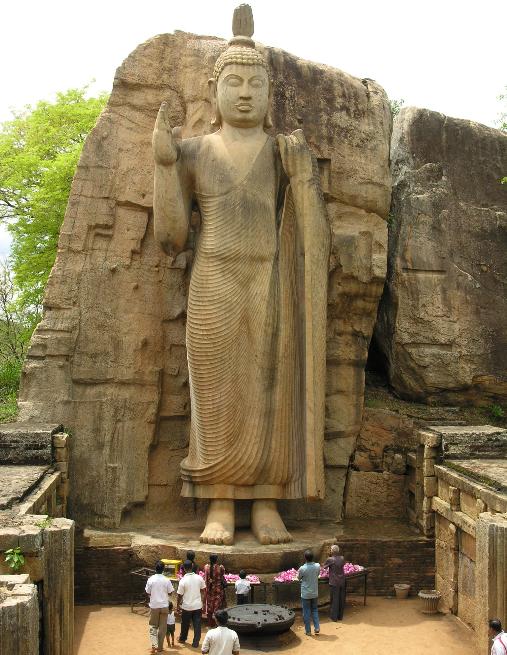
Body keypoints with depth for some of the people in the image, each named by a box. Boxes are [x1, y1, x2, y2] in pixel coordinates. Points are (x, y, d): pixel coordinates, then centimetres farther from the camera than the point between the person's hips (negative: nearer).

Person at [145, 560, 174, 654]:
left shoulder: (150, 579, -10)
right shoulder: (166, 580, -8)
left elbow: (148, 593, -3)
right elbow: (170, 593, -1)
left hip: (154, 606, 0)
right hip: (164, 606, 1)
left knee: (153, 626, 12)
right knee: (162, 627, 11)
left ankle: (154, 645, -5)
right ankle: (160, 647, 17)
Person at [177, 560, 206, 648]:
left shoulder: (183, 580, -17)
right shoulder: (199, 578, -7)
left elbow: (180, 595, -11)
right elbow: (202, 590, 5)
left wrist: (178, 606, 1)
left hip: (187, 606, -2)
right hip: (198, 605, 2)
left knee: (185, 624, 17)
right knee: (197, 624, 9)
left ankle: (182, 639, 36)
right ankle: (196, 642, 11)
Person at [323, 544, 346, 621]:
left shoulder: (330, 560, -16)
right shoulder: (342, 558, -2)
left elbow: (324, 566, -1)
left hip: (334, 583, -4)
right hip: (342, 582, 4)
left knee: (334, 600, 6)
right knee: (341, 599, 13)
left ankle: (334, 617, 14)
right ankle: (340, 616, 23)